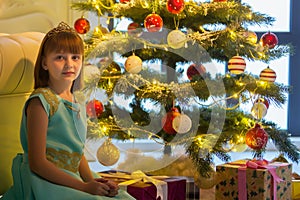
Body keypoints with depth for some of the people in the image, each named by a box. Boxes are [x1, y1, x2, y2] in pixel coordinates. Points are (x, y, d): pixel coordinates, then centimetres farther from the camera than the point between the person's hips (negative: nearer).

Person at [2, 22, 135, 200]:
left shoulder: (79, 105, 13)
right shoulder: (41, 101, -11)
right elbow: (37, 163, -15)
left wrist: (91, 180, -3)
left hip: (73, 180, 7)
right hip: (45, 184, -7)